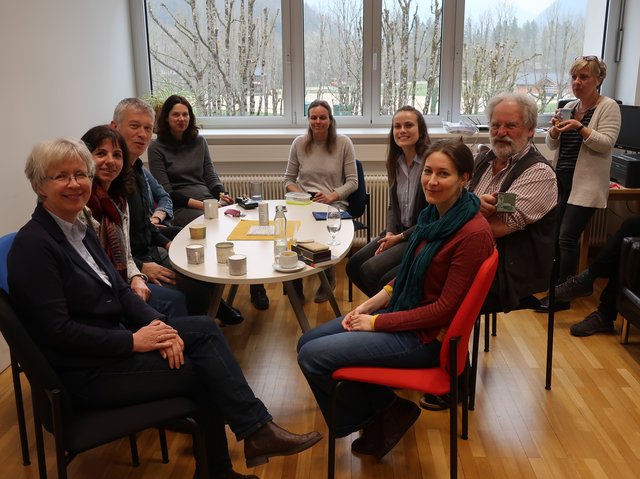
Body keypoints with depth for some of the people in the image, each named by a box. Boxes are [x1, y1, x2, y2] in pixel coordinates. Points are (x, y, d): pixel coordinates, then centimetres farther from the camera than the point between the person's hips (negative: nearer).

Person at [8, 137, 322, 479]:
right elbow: (57, 331, -22)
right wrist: (134, 341, -19)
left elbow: (120, 291, 8)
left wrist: (157, 325, -10)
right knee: (203, 365, -12)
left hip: (114, 340, 8)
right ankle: (258, 431, 4)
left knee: (203, 328, -9)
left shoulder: (80, 230, 10)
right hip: (86, 371, -8)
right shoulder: (33, 244, -17)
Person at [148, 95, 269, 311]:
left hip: (209, 200, 4)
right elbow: (165, 192, -3)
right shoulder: (157, 148, 3)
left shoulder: (199, 141, 17)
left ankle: (256, 285, -20)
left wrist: (221, 194, -7)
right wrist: (199, 204, -15)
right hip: (180, 207, -4)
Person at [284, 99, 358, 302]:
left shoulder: (343, 143, 2)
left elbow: (352, 181, 1)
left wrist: (332, 196, -16)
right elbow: (288, 179, 14)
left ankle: (328, 280, -4)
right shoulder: (299, 143, 8)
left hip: (334, 203, -2)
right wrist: (297, 194, -8)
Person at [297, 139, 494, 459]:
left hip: (426, 336, -9)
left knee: (312, 356, -12)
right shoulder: (433, 215, 4)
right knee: (307, 342, 6)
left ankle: (385, 411, 8)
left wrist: (376, 322, -17)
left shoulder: (473, 233, -21)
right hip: (401, 311, 9)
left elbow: (446, 308, -20)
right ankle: (378, 411, 16)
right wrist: (369, 305, 0)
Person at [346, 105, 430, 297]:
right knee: (353, 266, -2)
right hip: (398, 232, 8)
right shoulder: (395, 163, 6)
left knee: (371, 270, -19)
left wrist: (400, 237, -14)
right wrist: (389, 233, -4)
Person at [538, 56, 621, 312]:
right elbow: (552, 145, 12)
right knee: (554, 234, 8)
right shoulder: (569, 107, 13)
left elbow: (606, 143, -14)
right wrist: (554, 131, -9)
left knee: (567, 238, -9)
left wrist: (580, 128, -26)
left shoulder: (608, 107, -4)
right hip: (562, 180, 7)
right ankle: (560, 284, 23)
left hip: (586, 185, -6)